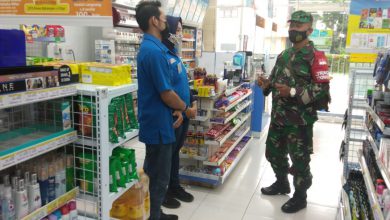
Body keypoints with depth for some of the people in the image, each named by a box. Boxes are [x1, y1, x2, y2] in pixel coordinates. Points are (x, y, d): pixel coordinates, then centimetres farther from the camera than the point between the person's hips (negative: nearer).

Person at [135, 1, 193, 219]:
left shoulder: (151, 47, 11)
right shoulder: (154, 51, -22)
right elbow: (166, 94, -22)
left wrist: (176, 109, 1)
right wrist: (184, 107, -3)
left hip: (155, 121, 10)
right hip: (158, 124, -10)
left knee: (155, 174, 21)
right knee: (159, 178, 4)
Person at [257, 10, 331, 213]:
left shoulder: (314, 57, -12)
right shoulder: (284, 55, 12)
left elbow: (322, 88, -19)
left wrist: (293, 93, -27)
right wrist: (267, 83, 0)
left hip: (299, 120, -8)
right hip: (278, 117, 8)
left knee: (299, 161, 6)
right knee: (273, 152, 20)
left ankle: (300, 197, 27)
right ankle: (281, 184, 44)